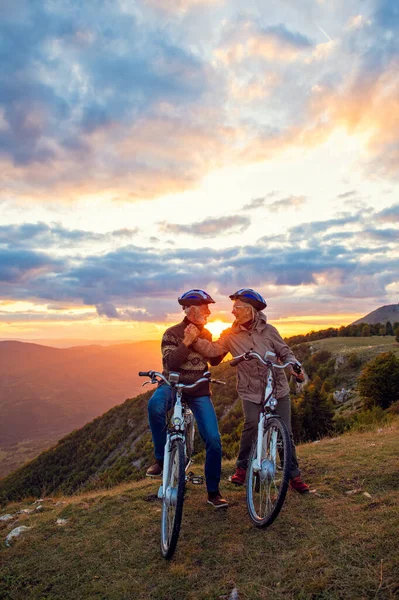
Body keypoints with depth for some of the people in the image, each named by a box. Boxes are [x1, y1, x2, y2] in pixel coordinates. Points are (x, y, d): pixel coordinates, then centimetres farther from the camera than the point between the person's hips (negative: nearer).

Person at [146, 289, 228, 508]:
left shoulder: (206, 334, 7)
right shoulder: (172, 333, -8)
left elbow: (214, 360, 11)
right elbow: (170, 363, -20)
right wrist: (187, 341, -27)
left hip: (199, 391, 4)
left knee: (213, 439, -8)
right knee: (155, 405, -39)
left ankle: (213, 492, 13)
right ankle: (161, 458, -16)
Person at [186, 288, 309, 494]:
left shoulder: (268, 330, -3)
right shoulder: (231, 335, -1)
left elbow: (285, 352, 3)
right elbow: (213, 349, -12)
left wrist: (293, 364, -16)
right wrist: (195, 339, -28)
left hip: (278, 389, 1)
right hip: (250, 392, 0)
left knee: (285, 432, 4)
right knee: (251, 424, -21)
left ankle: (294, 475, 22)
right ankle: (242, 466, 2)